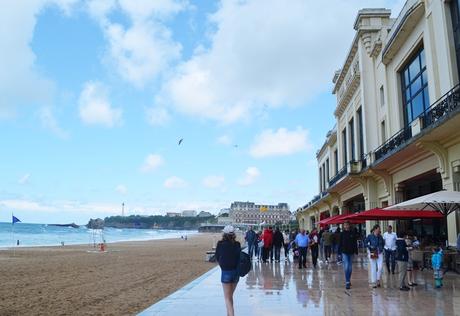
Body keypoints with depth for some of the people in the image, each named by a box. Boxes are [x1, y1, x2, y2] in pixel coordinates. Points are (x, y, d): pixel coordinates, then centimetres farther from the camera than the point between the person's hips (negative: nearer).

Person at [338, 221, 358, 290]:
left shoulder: (352, 233, 1)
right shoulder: (342, 233, -1)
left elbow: (355, 243, 4)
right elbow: (340, 243, 2)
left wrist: (356, 251, 0)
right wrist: (339, 252, -1)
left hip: (351, 252, 2)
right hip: (344, 252, -2)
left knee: (350, 268, 11)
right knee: (346, 267, -11)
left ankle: (348, 280, 28)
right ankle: (347, 282, -8)